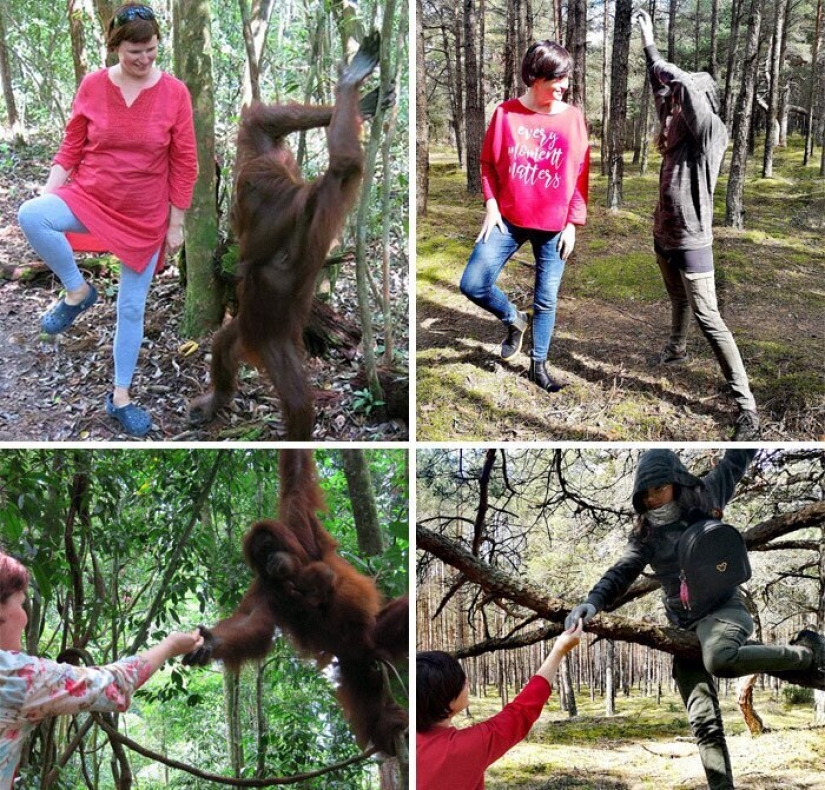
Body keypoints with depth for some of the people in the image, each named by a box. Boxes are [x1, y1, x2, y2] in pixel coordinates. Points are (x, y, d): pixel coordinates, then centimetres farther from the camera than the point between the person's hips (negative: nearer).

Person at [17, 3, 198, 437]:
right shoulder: (93, 85, -6)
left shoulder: (174, 93, -10)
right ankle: (77, 291, -8)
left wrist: (176, 223, -3)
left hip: (145, 216, 0)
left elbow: (184, 164, -4)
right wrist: (47, 194, -9)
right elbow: (71, 147, 1)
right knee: (30, 215, -30)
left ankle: (120, 396, 24)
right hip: (89, 197, 1)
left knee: (132, 309, 7)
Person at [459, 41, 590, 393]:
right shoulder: (506, 113, -3)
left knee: (546, 299, 7)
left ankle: (538, 365, 25)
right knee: (472, 284, -7)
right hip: (508, 219, 1)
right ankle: (513, 319, 22)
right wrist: (491, 205, -5)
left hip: (554, 226, 0)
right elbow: (488, 162, 5)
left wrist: (572, 223, -3)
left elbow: (581, 174, 1)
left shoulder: (573, 117, -3)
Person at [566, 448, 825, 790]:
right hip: (684, 627, 3)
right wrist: (593, 601, -22)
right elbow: (621, 572, -5)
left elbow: (737, 458, 16)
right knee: (703, 721, -10)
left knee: (720, 660, -38)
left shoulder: (704, 499, 4)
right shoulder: (646, 536, 7)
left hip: (722, 608, -3)